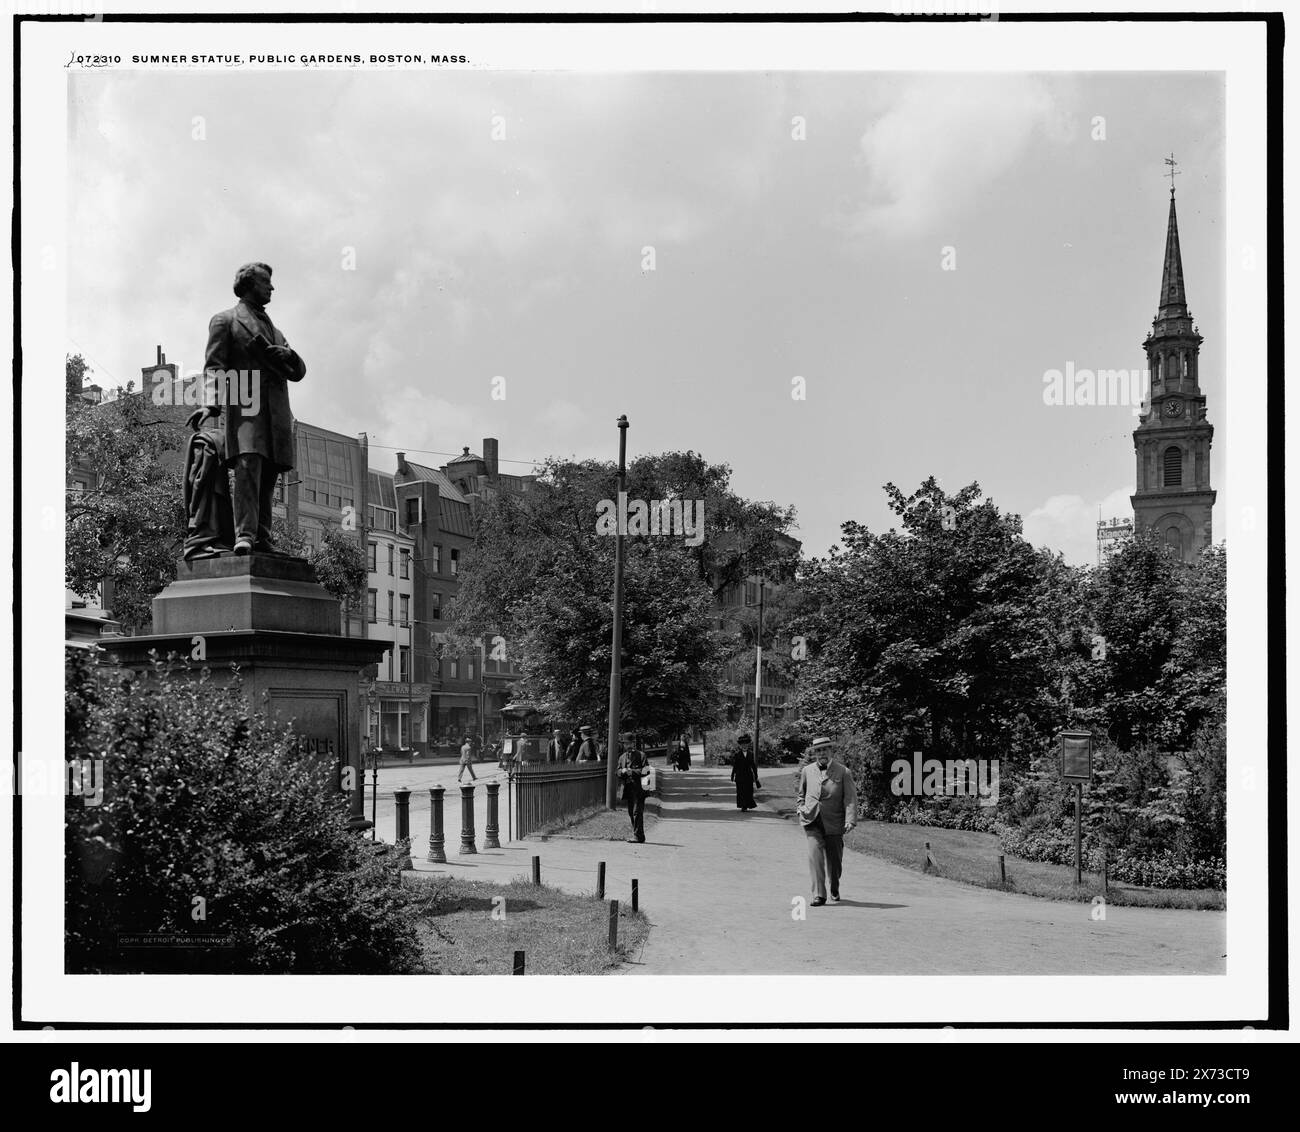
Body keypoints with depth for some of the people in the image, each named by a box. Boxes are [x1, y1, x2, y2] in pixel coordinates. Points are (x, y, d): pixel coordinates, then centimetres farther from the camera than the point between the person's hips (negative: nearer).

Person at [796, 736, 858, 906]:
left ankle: (834, 890, 37)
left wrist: (850, 820, -18)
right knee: (815, 854, -16)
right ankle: (819, 895, -16)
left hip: (833, 823, -1)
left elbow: (851, 798, -7)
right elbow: (800, 794, 23)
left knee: (834, 860, 9)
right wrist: (802, 807, 3)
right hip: (812, 820, 1)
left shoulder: (843, 772, -2)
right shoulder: (807, 771, 8)